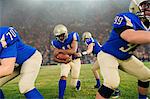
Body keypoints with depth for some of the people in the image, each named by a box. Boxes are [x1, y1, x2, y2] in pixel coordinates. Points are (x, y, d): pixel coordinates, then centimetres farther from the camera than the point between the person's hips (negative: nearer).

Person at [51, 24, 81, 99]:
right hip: (65, 61, 2)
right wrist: (63, 61, -28)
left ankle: (78, 82, 42)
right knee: (63, 77, -24)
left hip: (75, 61, -1)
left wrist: (60, 51, -28)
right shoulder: (56, 43, -12)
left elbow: (73, 51, -31)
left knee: (73, 84, 3)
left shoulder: (72, 37, -20)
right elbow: (55, 58, -11)